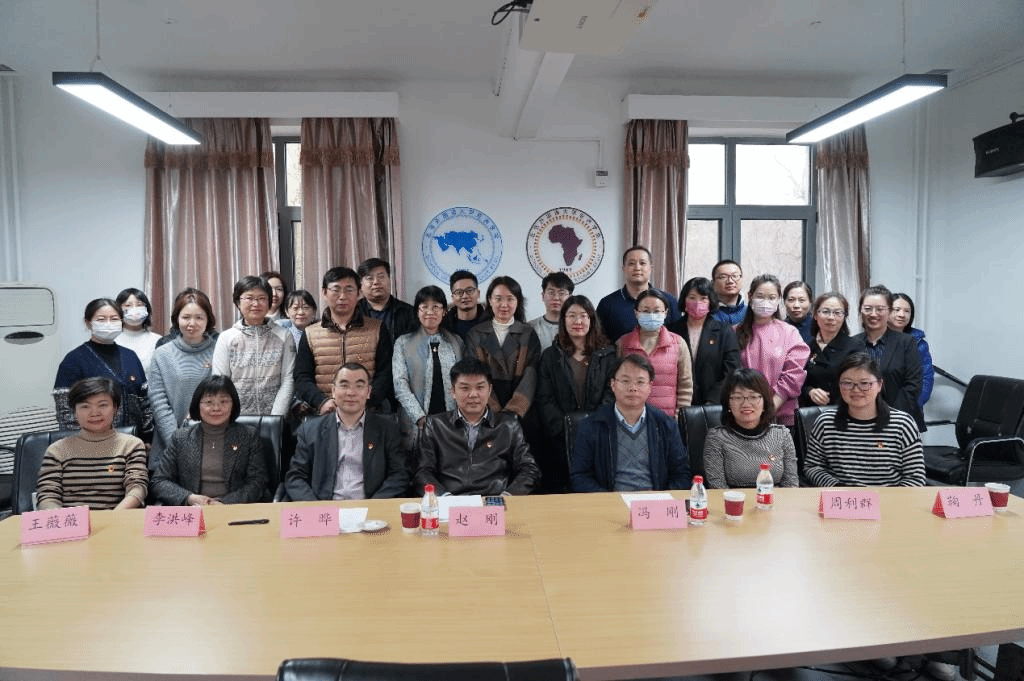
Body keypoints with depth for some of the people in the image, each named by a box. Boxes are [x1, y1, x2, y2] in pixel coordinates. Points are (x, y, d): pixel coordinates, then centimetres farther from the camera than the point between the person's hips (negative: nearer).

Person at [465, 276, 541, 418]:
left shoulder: (528, 334, 8)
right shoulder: (475, 334, 9)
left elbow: (530, 376, -2)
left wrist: (512, 411, -15)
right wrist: (495, 412, -12)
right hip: (486, 412, 0)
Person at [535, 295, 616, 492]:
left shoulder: (607, 354, 10)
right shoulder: (550, 356, 10)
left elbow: (611, 394, 2)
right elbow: (544, 400, 3)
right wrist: (565, 430, -10)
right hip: (561, 438, 0)